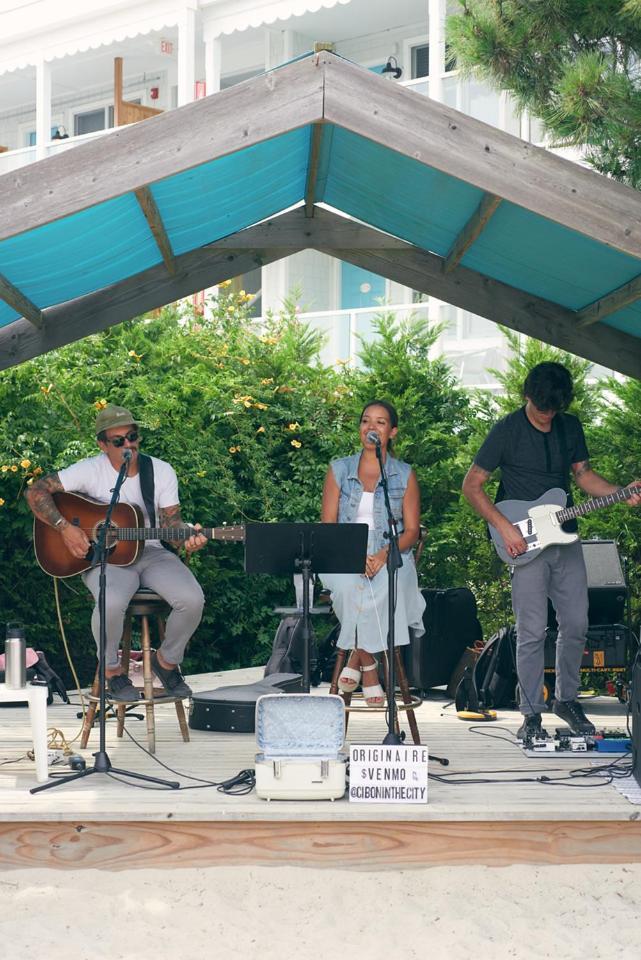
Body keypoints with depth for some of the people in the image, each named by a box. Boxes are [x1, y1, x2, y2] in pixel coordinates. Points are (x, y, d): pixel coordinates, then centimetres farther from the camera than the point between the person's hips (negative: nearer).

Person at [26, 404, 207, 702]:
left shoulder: (162, 471, 3)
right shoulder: (90, 470, -6)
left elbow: (170, 521, 3)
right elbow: (36, 491, -7)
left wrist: (186, 537, -20)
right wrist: (64, 527, -19)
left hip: (151, 552, 3)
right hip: (104, 557, -3)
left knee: (192, 599, -25)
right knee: (111, 602, -37)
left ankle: (167, 660, 5)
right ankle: (111, 671, -8)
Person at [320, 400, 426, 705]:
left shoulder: (405, 475, 9)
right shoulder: (339, 470, 10)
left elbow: (412, 531, 4)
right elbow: (327, 525, 4)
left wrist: (384, 555, -16)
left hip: (391, 558, 0)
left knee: (384, 585, -36)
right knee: (349, 585, -35)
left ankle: (356, 659, -19)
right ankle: (369, 668, -21)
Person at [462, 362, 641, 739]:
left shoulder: (570, 426, 8)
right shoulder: (507, 431, -8)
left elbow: (583, 474, 17)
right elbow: (472, 485, -5)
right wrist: (504, 527, -14)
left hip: (565, 539, 5)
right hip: (525, 543, -5)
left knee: (577, 625, 7)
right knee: (532, 633, -5)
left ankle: (567, 698, 24)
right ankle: (532, 715, 4)